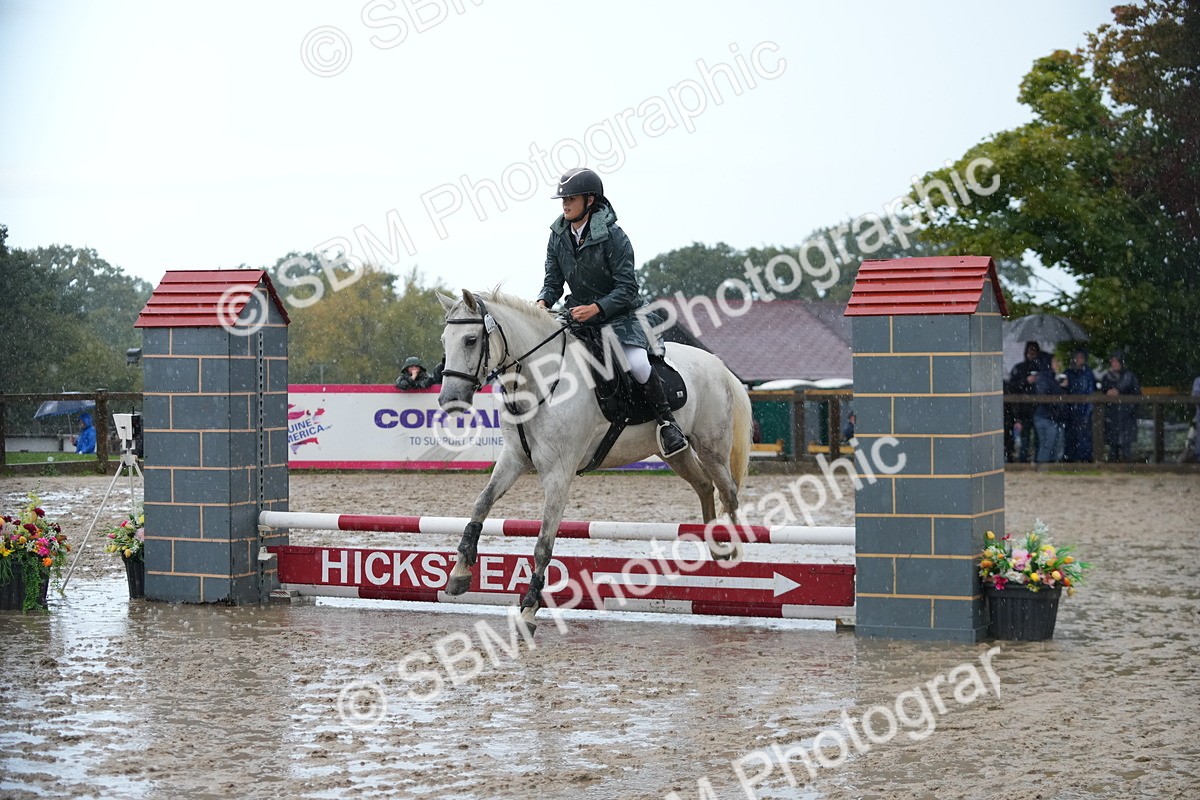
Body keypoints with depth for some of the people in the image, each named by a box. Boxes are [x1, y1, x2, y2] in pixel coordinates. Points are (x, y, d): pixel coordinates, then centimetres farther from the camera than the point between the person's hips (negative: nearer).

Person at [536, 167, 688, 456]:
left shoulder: (613, 236, -16)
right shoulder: (558, 238, 1)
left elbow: (627, 287, -17)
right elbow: (553, 282, 5)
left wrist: (595, 309, -29)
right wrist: (543, 302, -18)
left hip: (620, 313, -6)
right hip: (580, 313, 6)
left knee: (636, 363, -28)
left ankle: (666, 422, -10)